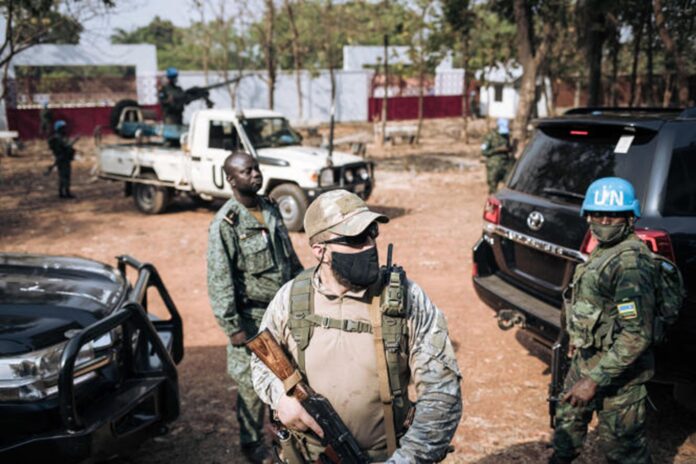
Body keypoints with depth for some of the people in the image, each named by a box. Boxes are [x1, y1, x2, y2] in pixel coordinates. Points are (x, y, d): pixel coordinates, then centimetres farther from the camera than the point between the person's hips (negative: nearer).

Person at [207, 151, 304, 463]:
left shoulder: (271, 209, 5)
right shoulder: (225, 224, -16)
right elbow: (219, 280, -17)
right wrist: (233, 327, -18)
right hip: (253, 316, -6)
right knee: (252, 383, 6)